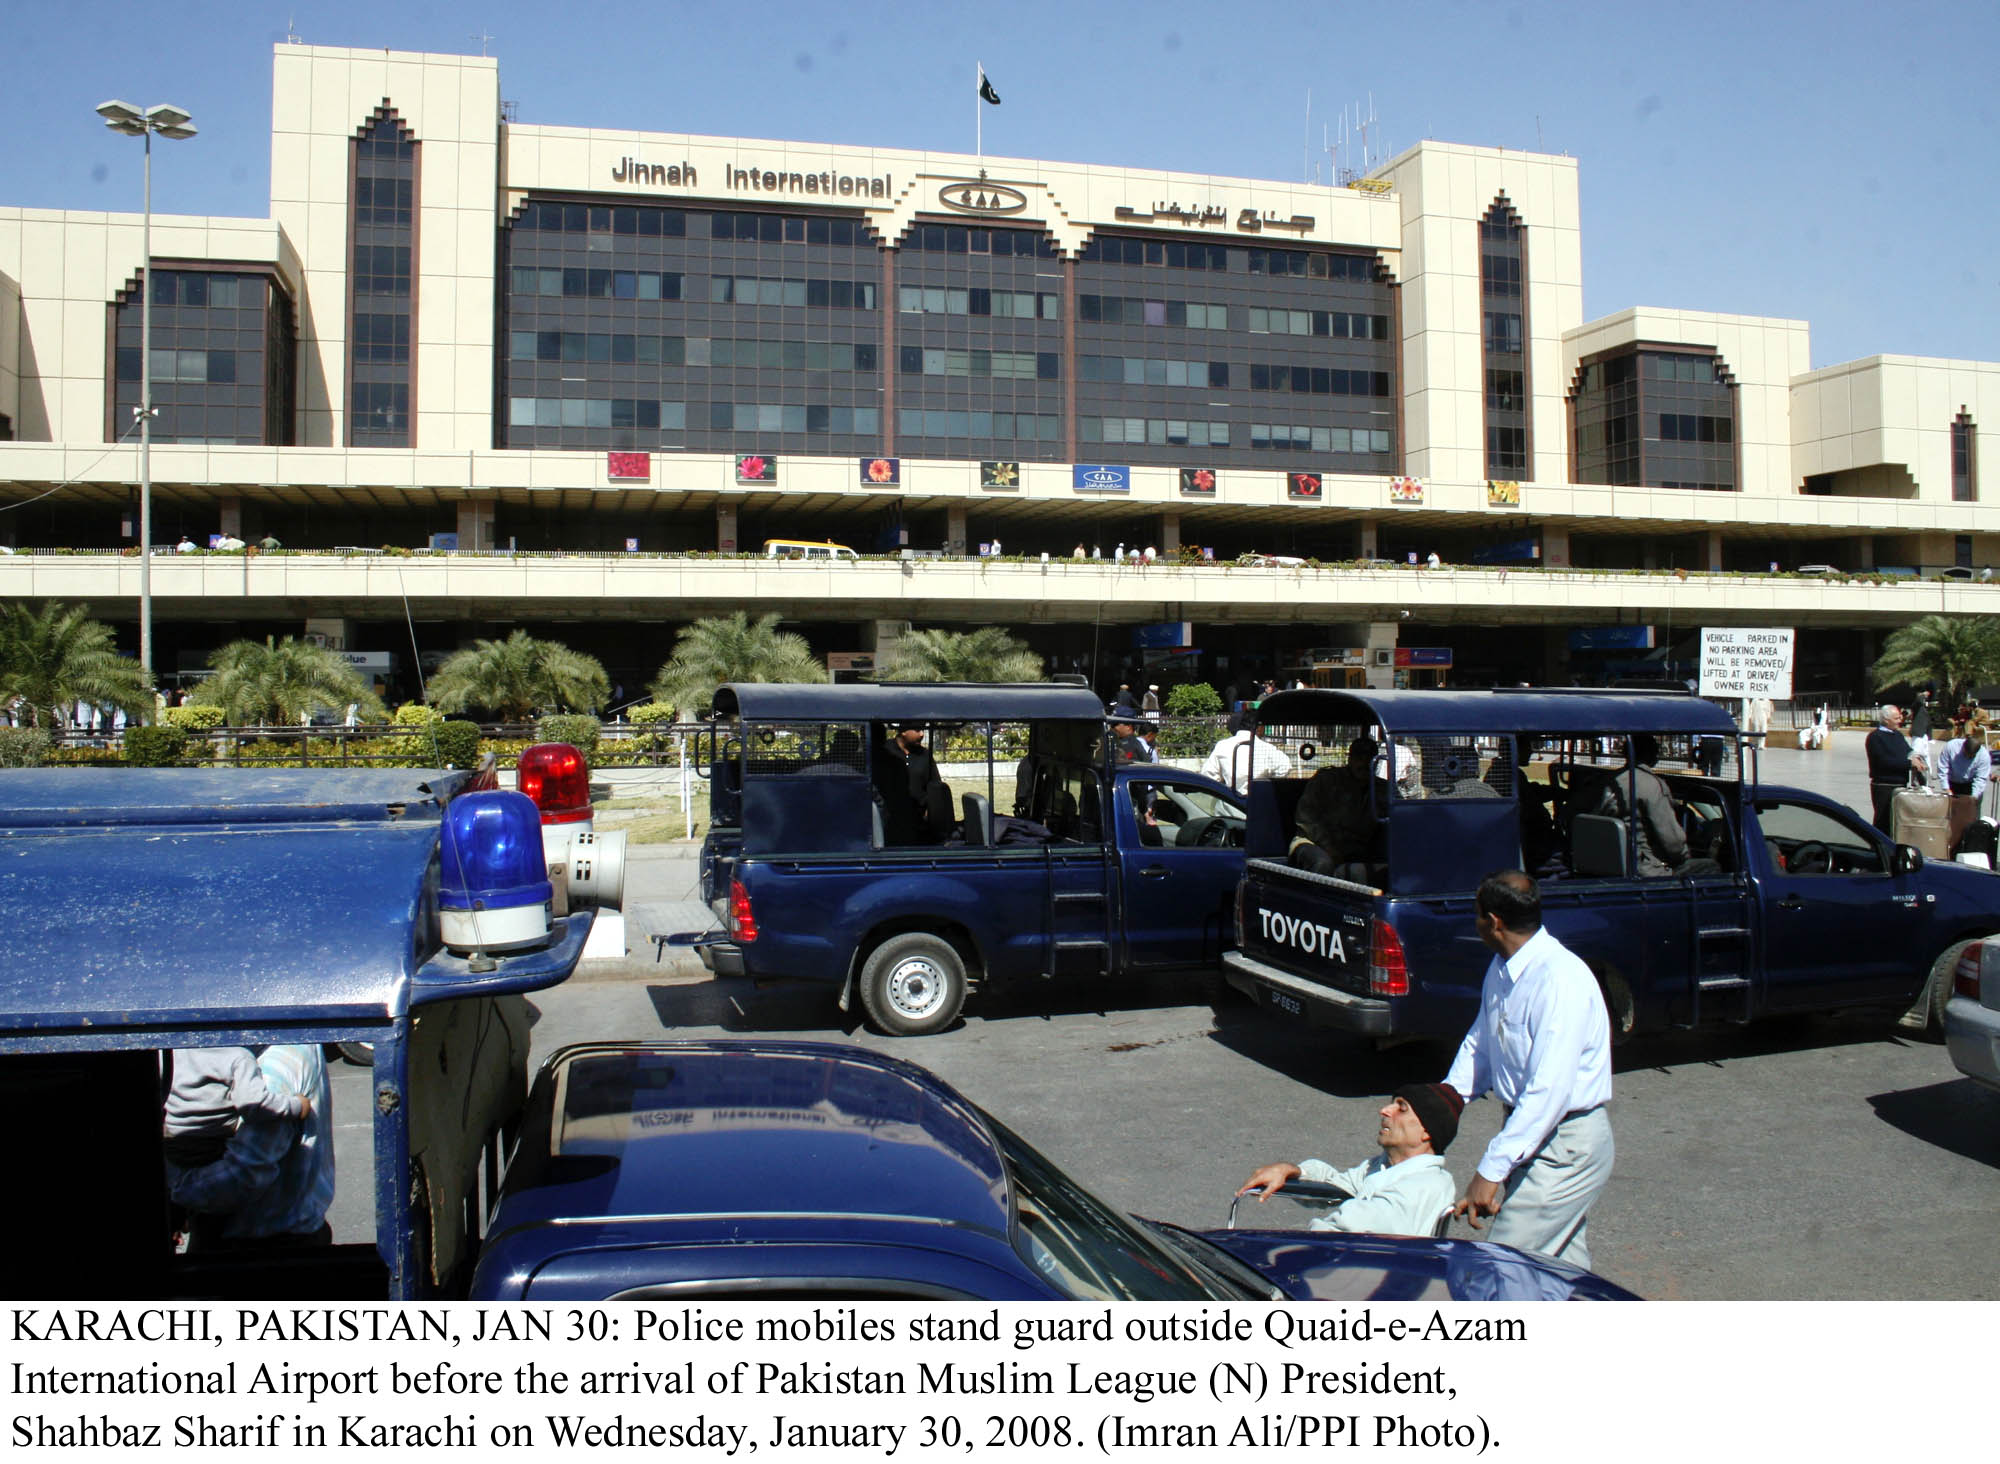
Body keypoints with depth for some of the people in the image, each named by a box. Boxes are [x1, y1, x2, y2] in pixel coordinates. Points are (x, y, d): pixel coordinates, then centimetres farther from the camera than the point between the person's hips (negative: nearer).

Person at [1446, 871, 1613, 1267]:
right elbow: (1479, 1042, 17)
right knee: (1565, 1267, 16)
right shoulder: (1501, 968, 3)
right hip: (1532, 1132, 9)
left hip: (1566, 1146, -9)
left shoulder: (1562, 980, -26)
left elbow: (1550, 1090, -30)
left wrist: (1491, 1171, -31)